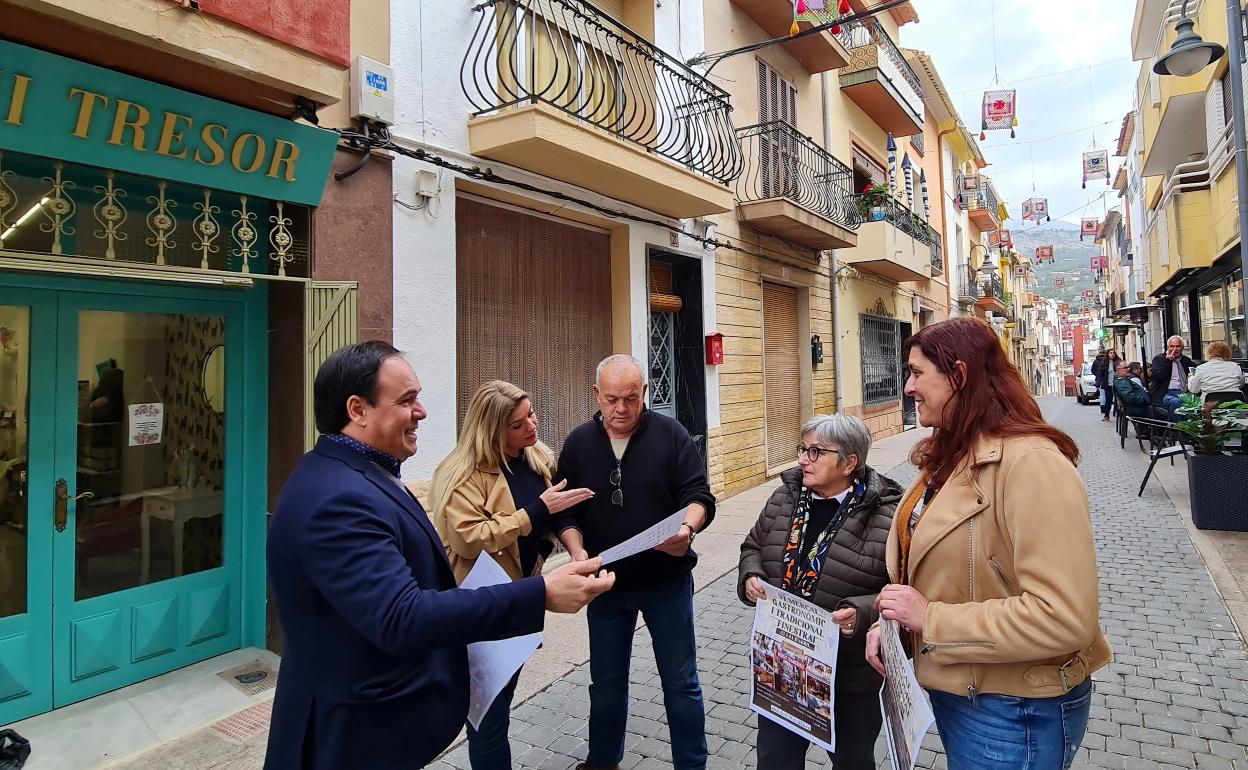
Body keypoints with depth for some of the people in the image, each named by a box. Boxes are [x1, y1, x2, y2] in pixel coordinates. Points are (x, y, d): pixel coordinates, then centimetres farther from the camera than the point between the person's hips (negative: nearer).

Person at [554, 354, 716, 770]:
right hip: (605, 584, 2)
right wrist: (577, 551, -17)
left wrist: (688, 526, -31)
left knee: (681, 683, 12)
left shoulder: (671, 434, -9)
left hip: (667, 581, -2)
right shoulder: (578, 443, -1)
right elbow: (565, 511, 1)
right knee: (606, 683, 19)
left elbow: (699, 497, -10)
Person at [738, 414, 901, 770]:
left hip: (852, 674, -4)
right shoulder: (784, 497, -1)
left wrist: (862, 613, -32)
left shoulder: (886, 515, -18)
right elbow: (753, 547, 11)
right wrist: (751, 577, -8)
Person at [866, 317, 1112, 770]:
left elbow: (1063, 617, -31)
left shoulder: (1030, 463, -25)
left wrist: (929, 618, -25)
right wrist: (894, 622, -3)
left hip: (1014, 712, -8)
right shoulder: (952, 456, 5)